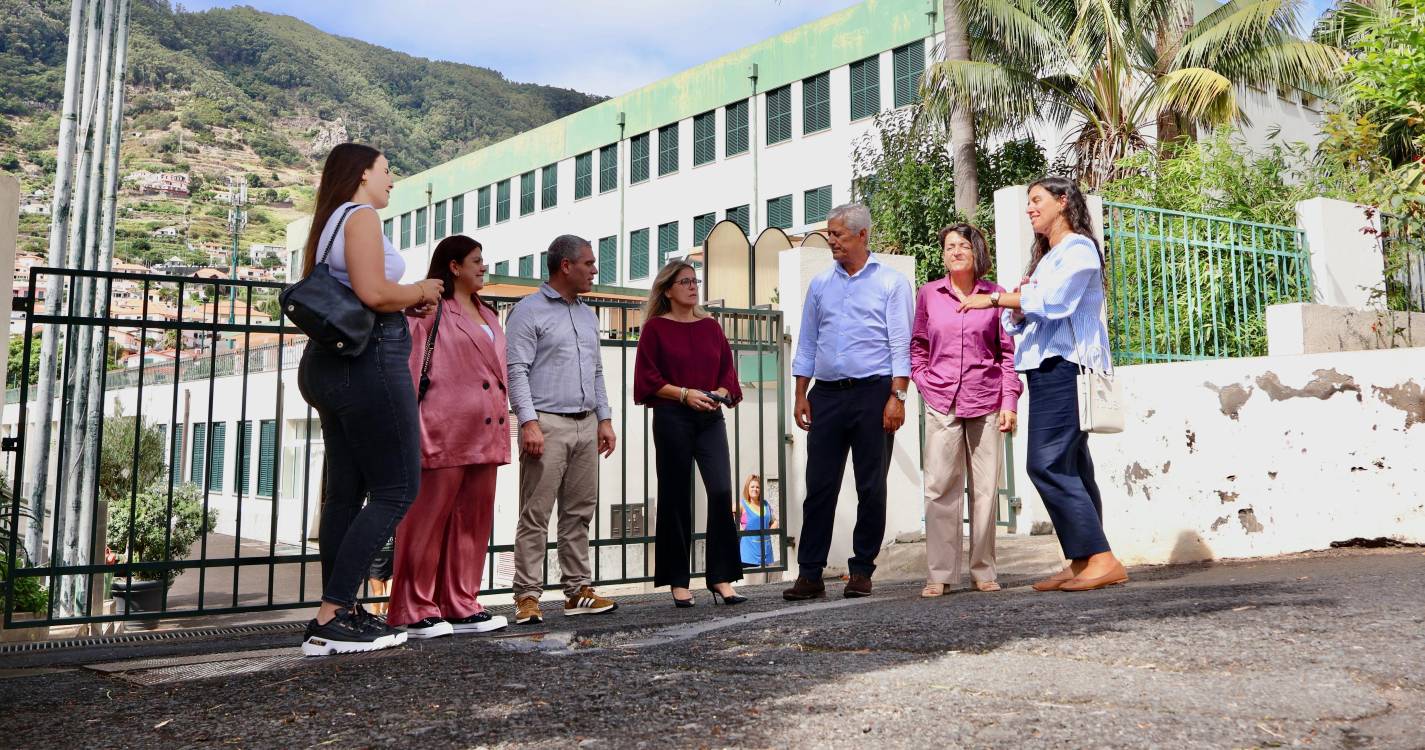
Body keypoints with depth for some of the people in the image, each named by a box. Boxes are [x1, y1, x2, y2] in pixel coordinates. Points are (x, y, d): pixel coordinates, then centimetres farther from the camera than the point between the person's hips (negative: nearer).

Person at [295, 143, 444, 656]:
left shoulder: (330, 222, 22)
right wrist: (419, 292, -2)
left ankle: (340, 613, 12)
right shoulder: (361, 215, -7)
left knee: (345, 493, 9)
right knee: (396, 489, -6)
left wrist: (405, 304, 18)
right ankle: (331, 619, -8)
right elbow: (374, 293, -20)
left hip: (331, 363, 10)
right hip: (370, 360, -10)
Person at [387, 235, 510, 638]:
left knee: (473, 522, 9)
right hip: (446, 434, -8)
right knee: (429, 521, -2)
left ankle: (461, 607, 16)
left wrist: (502, 425, 17)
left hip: (484, 434, 8)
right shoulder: (430, 309, -2)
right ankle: (416, 612, 5)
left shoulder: (487, 315, 22)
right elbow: (410, 368, -8)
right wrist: (413, 431, -15)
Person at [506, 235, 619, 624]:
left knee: (579, 512, 7)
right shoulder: (529, 311, -2)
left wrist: (604, 419, 15)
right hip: (547, 423, -7)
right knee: (535, 515, -6)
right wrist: (529, 422, -18)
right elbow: (516, 370, -9)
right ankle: (527, 595, -2)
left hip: (586, 426, 7)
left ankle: (578, 590, 13)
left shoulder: (588, 316, 20)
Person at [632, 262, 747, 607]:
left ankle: (721, 579, -4)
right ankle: (678, 582, 12)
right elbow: (647, 378, -4)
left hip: (710, 419, 3)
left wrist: (720, 393, -6)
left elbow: (728, 371, 14)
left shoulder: (711, 326, 14)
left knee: (721, 492, -10)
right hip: (672, 419, -3)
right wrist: (684, 393, -14)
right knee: (676, 498, 3)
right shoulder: (656, 328, 2)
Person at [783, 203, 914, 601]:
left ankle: (862, 571, 11)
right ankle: (810, 574, 5)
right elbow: (807, 344, 15)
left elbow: (900, 344, -4)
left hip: (873, 393, -3)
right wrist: (801, 395, 7)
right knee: (819, 486, 1)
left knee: (871, 487, 2)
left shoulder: (891, 282, 3)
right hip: (826, 394, 3)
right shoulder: (820, 284, 15)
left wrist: (897, 396, -12)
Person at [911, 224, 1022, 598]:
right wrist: (925, 384, 3)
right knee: (940, 487, -5)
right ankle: (940, 574, 1)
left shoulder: (995, 294, 6)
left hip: (986, 402, 0)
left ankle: (983, 571, 13)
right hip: (941, 403, 0)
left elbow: (1008, 352, 7)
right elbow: (917, 347, 16)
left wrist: (1009, 402, 1)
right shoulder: (928, 294, 8)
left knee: (985, 488, 3)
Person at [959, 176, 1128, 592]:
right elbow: (1032, 317, 23)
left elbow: (1054, 300, -18)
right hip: (1046, 369, 10)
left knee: (1048, 464, -17)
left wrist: (995, 298, -13)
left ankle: (1102, 559, -15)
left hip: (1063, 367, -10)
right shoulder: (1046, 257, 26)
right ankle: (1082, 562, 7)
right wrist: (1017, 310, 2)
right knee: (1069, 469, 6)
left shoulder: (1078, 248, -2)